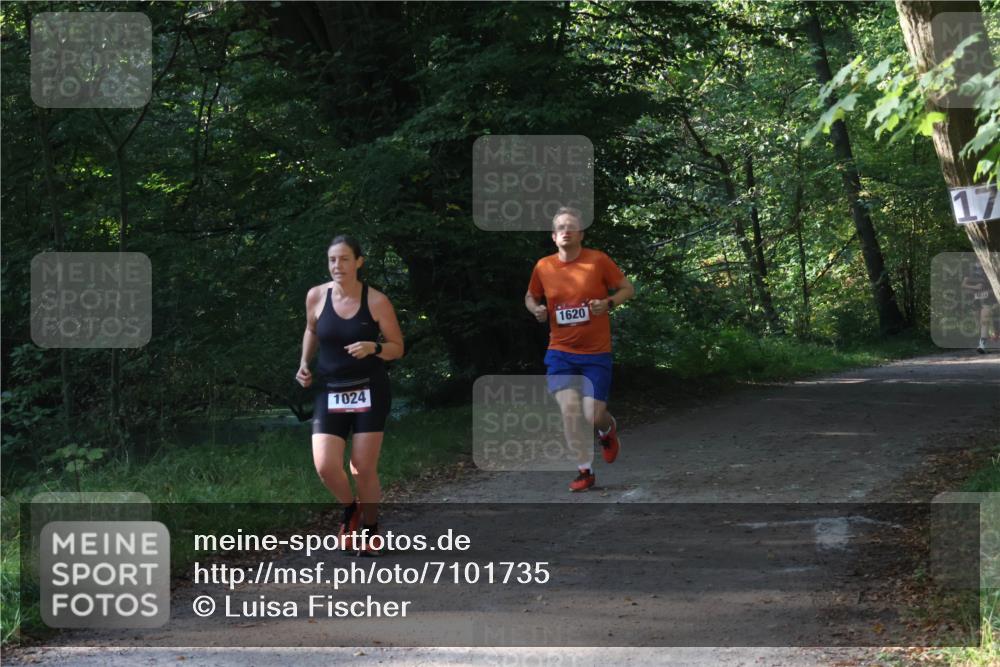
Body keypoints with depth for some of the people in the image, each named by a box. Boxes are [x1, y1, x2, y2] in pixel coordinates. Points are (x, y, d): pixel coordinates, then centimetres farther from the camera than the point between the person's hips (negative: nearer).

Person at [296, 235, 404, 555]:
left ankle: (370, 528, 25)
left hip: (369, 391, -2)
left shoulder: (376, 301, -9)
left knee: (364, 470, -1)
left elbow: (398, 348, -1)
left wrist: (373, 347, -20)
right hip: (330, 391, 2)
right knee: (325, 467, -12)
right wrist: (304, 364, 7)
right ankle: (350, 509, 21)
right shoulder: (316, 296, -2)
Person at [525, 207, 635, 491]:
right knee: (569, 408, -15)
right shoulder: (543, 266, 0)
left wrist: (608, 303, -18)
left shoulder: (598, 260, -8)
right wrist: (535, 309, -6)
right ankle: (585, 471, 1)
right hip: (560, 352, 2)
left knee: (593, 416, -5)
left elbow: (628, 288, 1)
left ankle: (608, 428, 34)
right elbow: (530, 296, 17)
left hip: (596, 353, -2)